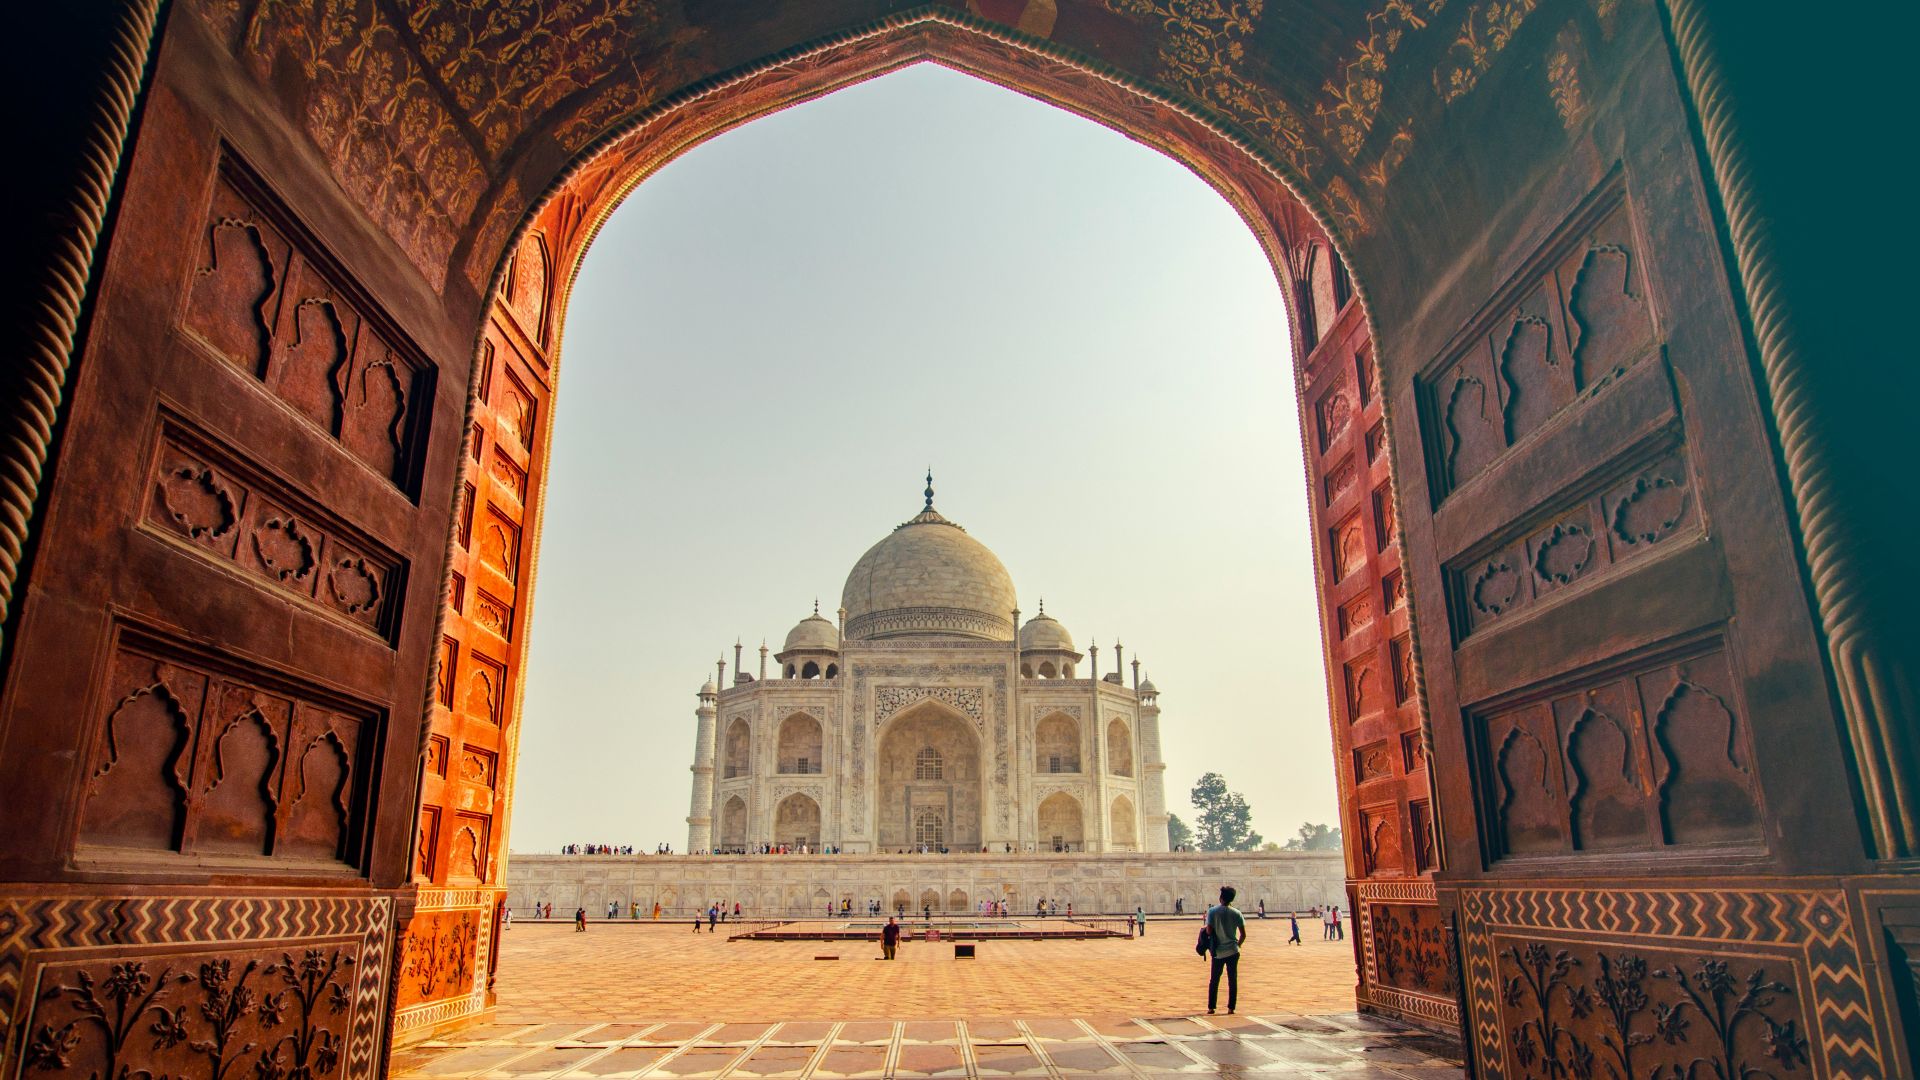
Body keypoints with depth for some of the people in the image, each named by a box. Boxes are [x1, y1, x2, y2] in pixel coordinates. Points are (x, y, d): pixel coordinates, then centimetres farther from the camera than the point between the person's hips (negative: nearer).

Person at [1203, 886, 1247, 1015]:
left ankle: (1211, 1007, 13)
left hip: (1218, 952, 0)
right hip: (1233, 951, 0)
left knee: (1214, 980, 11)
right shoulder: (1236, 913, -3)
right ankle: (1231, 1007, 9)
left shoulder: (1212, 911, -9)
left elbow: (1209, 930, -14)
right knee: (1233, 980, 9)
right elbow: (1243, 934, -1)